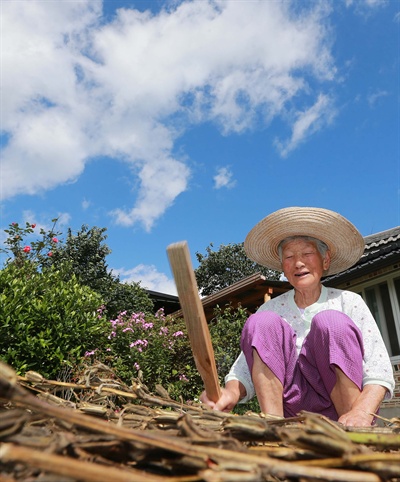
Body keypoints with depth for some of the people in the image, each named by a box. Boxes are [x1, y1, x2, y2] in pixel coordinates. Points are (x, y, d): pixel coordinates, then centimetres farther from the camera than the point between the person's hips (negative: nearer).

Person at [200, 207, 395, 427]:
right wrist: (231, 392, -27)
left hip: (342, 411, -1)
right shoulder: (271, 309, 7)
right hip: (293, 412, 2)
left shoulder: (349, 302, 2)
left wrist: (362, 413, -28)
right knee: (262, 322, -17)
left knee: (332, 322, -24)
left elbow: (379, 373, -7)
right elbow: (244, 369, -4)